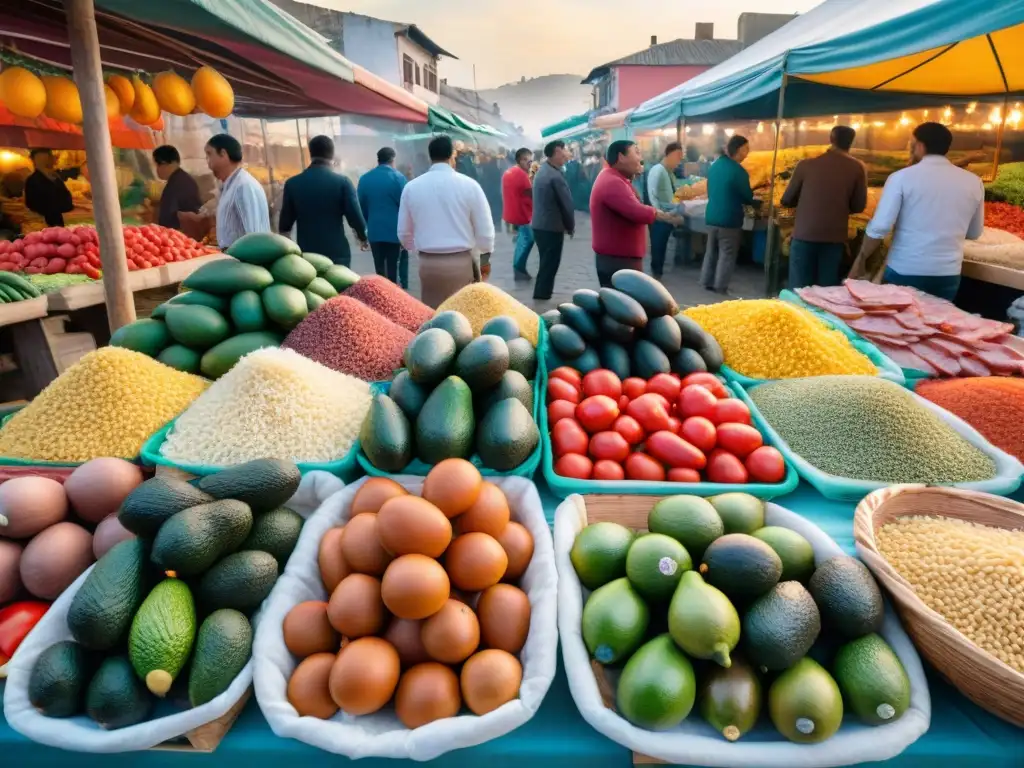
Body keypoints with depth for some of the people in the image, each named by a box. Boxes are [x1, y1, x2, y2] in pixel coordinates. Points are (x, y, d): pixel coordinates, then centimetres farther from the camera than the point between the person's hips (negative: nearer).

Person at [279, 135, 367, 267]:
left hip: (306, 255, 2)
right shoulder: (342, 182, -5)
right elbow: (355, 218, -7)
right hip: (337, 254, -2)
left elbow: (285, 223, 6)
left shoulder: (292, 183, 1)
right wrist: (363, 239, 14)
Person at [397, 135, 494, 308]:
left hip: (428, 264, 2)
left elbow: (404, 233, 10)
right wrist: (485, 255, 17)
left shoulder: (411, 187, 2)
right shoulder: (469, 185, -5)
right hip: (461, 263, -2)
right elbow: (484, 229, -1)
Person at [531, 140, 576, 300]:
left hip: (539, 224, 9)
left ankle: (541, 294, 28)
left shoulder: (542, 169, 9)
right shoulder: (556, 176, -20)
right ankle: (542, 296, 5)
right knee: (550, 264, 0)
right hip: (552, 227, -9)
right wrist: (571, 226, -2)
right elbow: (566, 203, -16)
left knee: (546, 263, 20)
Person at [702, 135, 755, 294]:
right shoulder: (738, 171, -17)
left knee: (711, 251, 16)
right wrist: (749, 199, 14)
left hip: (711, 216, 7)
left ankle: (707, 282, 23)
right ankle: (720, 287, 6)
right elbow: (748, 198, -8)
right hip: (729, 219, -7)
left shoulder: (714, 165, 6)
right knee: (727, 255, 2)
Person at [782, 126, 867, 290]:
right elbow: (859, 206, 6)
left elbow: (787, 201, 6)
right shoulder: (857, 168, 1)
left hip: (804, 235, -1)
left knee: (799, 290, 4)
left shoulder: (806, 164, -2)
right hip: (835, 238, 1)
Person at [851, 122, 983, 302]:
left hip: (904, 272, -3)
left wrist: (860, 260, -3)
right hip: (948, 273, 4)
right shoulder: (973, 182, 3)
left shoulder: (902, 177, -9)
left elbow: (879, 227, -14)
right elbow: (974, 233, 13)